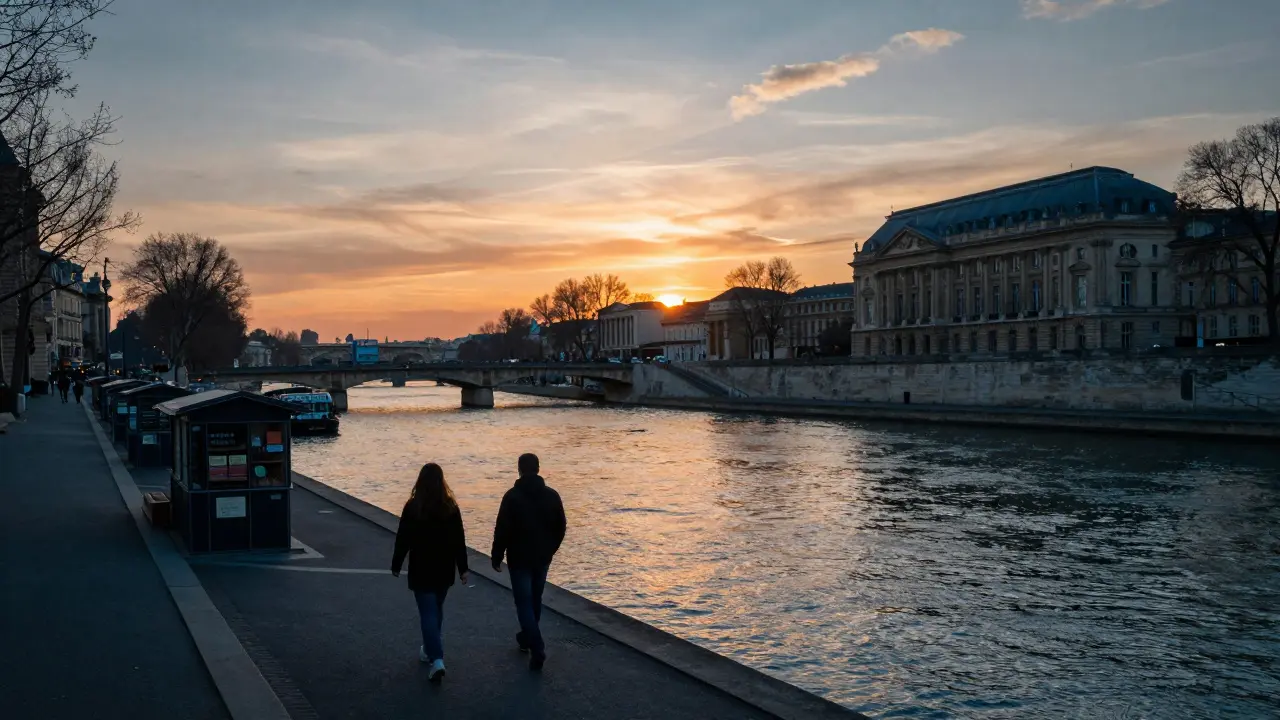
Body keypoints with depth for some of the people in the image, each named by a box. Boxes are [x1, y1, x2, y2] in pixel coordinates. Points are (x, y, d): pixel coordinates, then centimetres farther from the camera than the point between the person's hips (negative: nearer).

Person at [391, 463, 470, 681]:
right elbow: (459, 540, -2)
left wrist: (396, 565, 5)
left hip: (421, 569, -3)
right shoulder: (450, 507, -4)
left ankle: (437, 659, -14)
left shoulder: (413, 507, -12)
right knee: (437, 610, 21)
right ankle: (430, 649, 35)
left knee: (428, 613, -2)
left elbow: (403, 539, -8)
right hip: (445, 568, 3)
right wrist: (463, 569, 4)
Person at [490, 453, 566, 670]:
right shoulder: (552, 495, 0)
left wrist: (497, 556, -3)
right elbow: (560, 527, 6)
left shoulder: (512, 496, -14)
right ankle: (527, 638, 37)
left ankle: (537, 648, -14)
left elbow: (502, 530, -14)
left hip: (519, 558, -5)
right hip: (542, 558, 5)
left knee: (524, 603, -2)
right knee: (535, 600, 20)